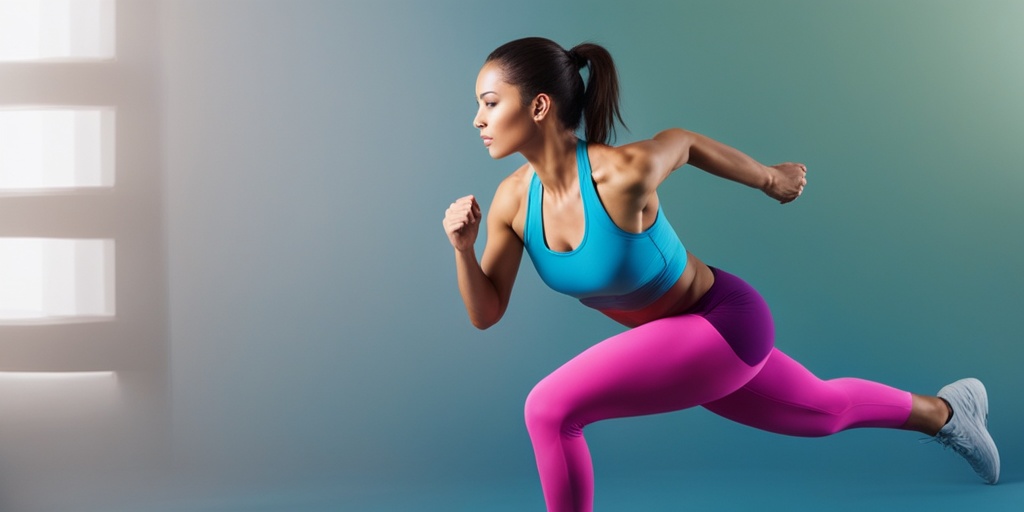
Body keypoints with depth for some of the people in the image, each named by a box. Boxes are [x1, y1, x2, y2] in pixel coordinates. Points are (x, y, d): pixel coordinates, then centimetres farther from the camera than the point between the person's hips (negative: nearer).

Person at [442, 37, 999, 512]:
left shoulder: (624, 172, -33)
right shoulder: (513, 199, -14)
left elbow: (682, 142, -11)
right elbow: (485, 313, -4)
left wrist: (770, 178, 7)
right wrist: (462, 248, -23)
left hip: (724, 323, -7)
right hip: (676, 339, 7)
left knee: (550, 408, -20)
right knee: (823, 411, 30)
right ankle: (944, 412, 57)